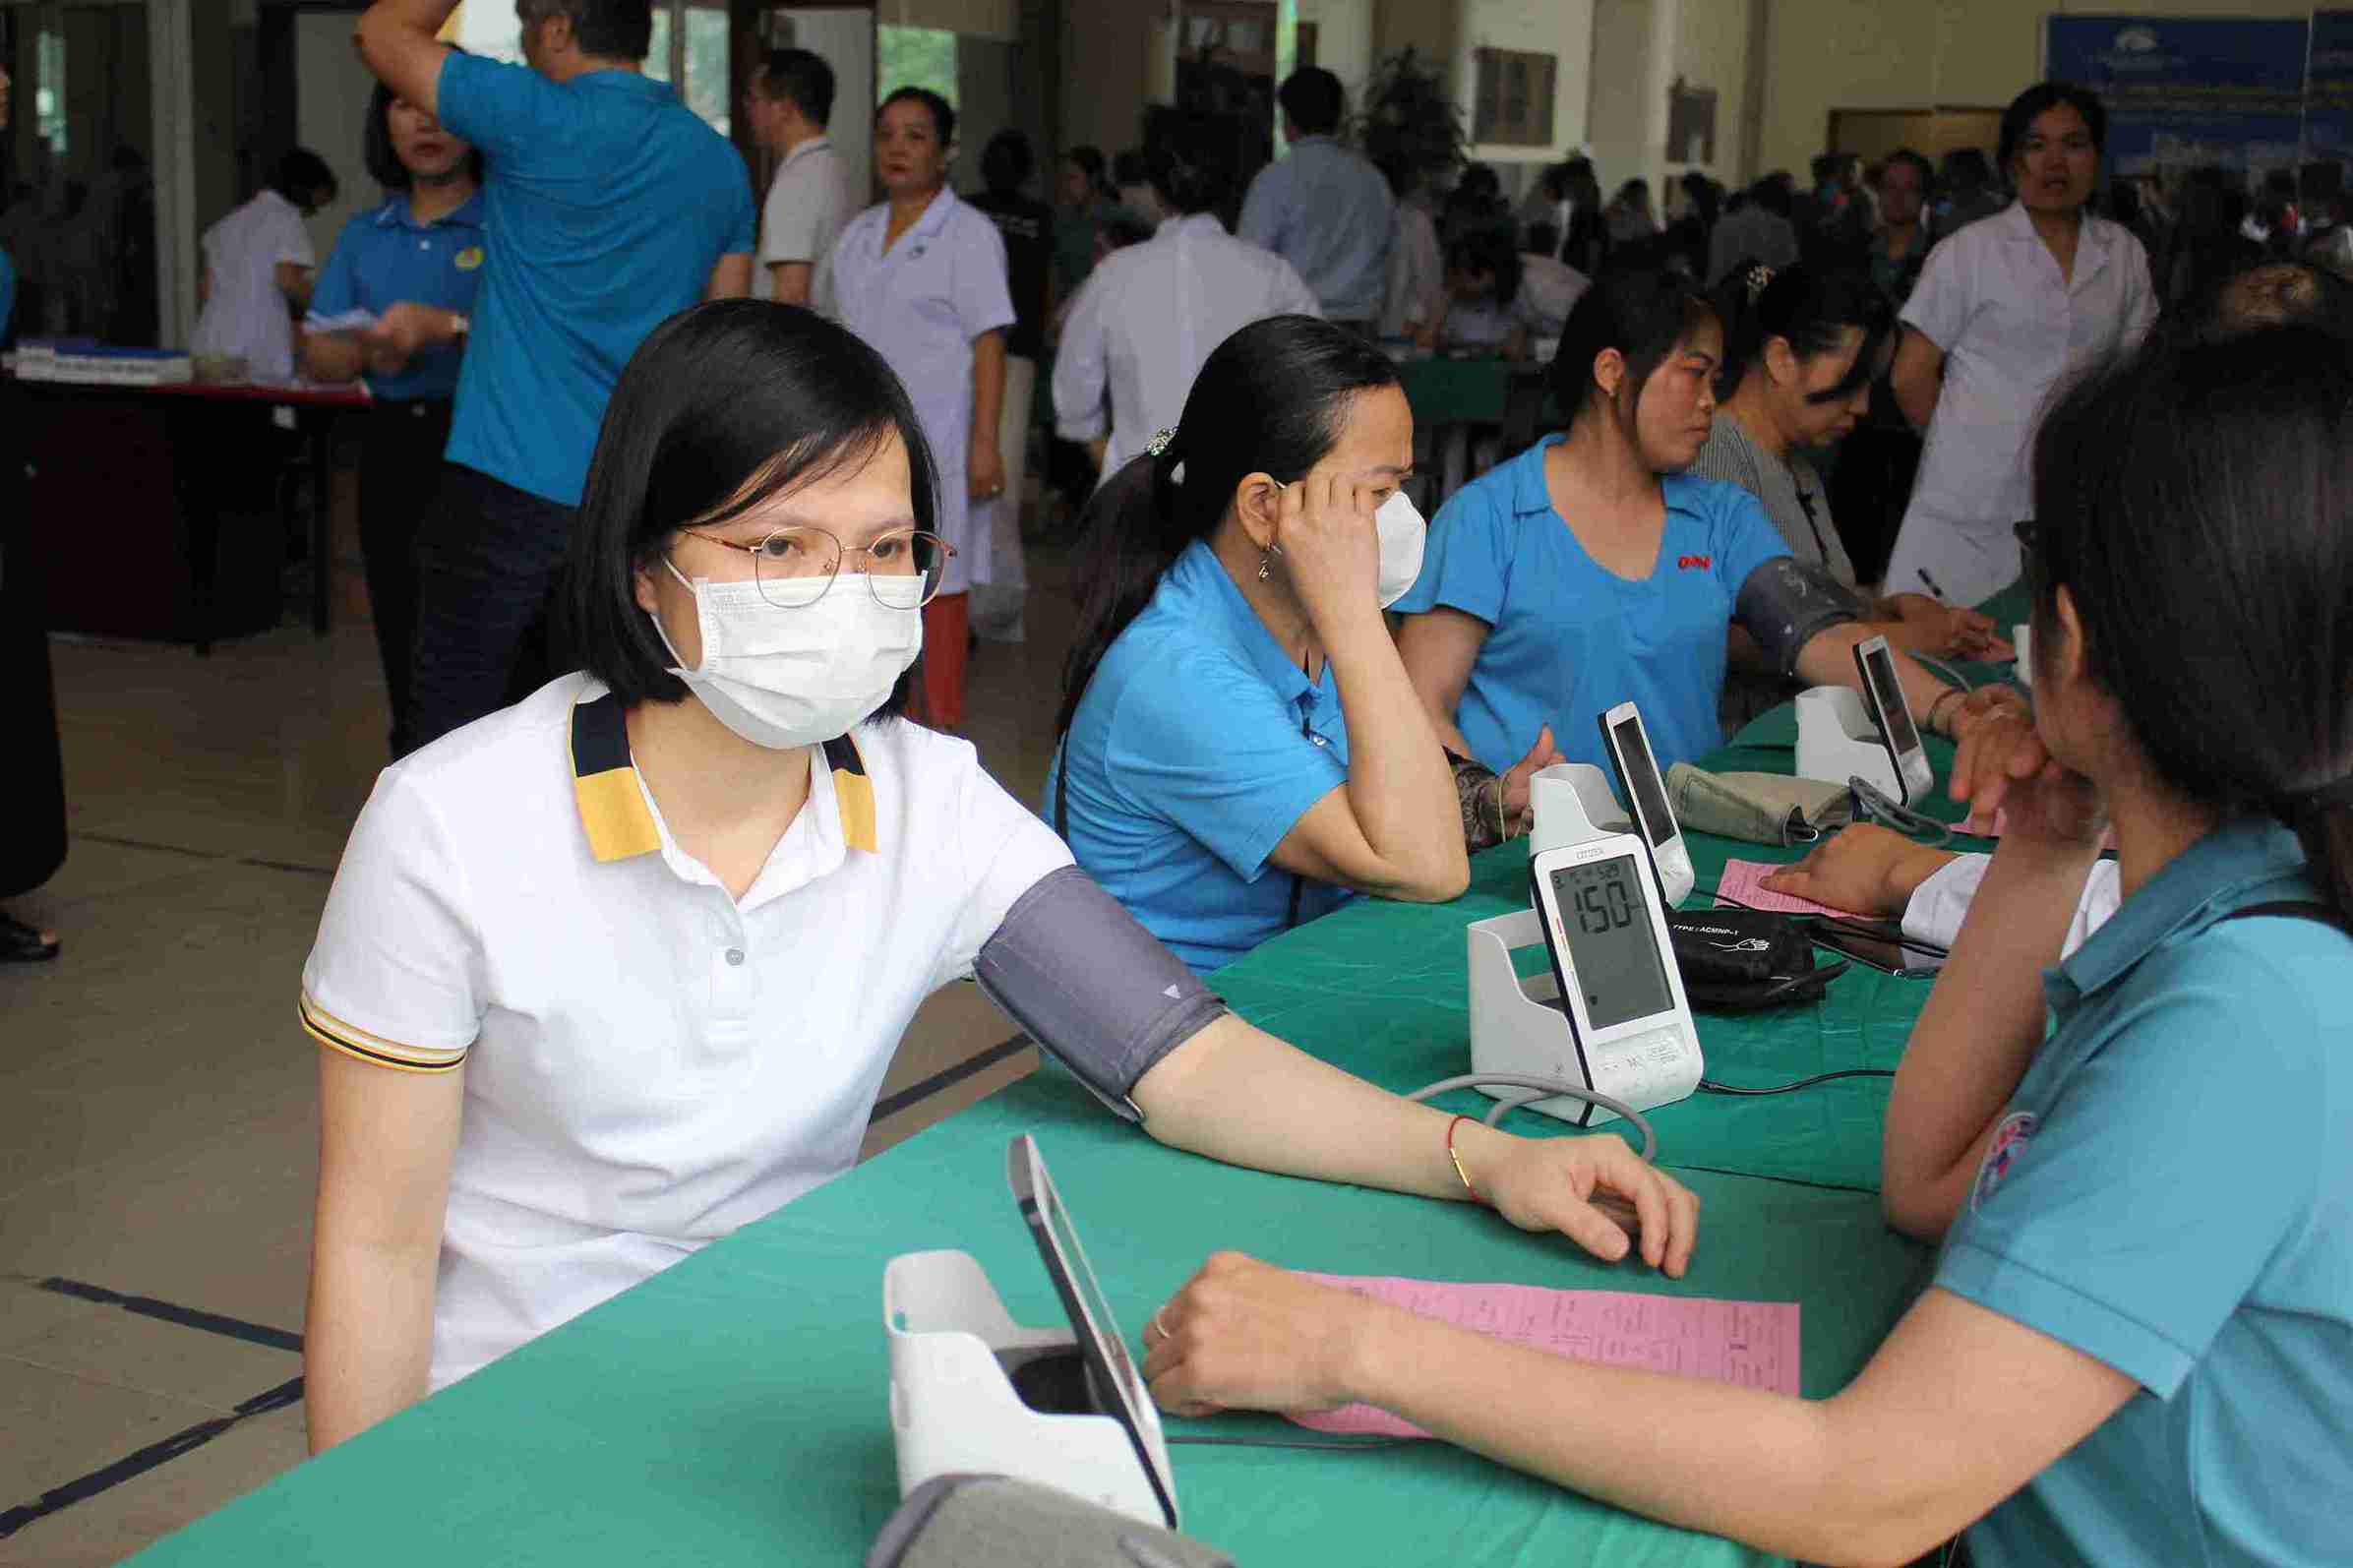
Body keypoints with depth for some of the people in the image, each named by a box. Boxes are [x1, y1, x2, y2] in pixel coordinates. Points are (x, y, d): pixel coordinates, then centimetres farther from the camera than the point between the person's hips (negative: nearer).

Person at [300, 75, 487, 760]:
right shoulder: (365, 236, 14)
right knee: (403, 635, 13)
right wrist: (370, 350, -7)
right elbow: (317, 356, 14)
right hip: (394, 448, 6)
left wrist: (445, 327, -25)